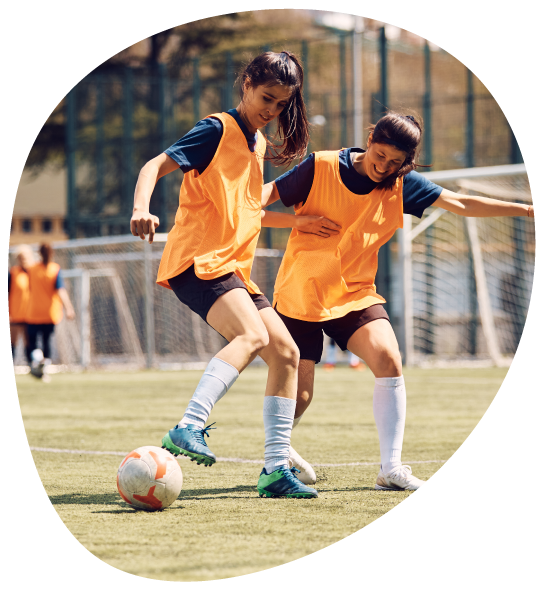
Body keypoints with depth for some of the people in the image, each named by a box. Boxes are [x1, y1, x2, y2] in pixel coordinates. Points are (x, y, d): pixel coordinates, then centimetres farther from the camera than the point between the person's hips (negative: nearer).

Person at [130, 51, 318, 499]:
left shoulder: (258, 143, 19)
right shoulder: (218, 130, -5)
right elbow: (156, 166, -15)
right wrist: (142, 209, -32)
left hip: (234, 268, 9)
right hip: (199, 260, -9)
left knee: (287, 352, 0)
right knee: (253, 335, -31)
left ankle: (276, 468, 1)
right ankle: (188, 429, -40)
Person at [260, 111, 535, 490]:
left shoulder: (402, 185, 0)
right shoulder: (321, 168, -11)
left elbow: (461, 204, 5)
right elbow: (251, 206, -9)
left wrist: (527, 210, 3)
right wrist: (296, 220, -26)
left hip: (355, 295, 3)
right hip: (300, 295, -3)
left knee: (389, 360, -23)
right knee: (298, 395, -3)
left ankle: (391, 469, -17)